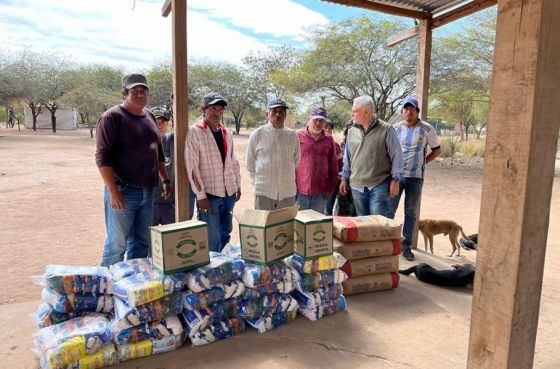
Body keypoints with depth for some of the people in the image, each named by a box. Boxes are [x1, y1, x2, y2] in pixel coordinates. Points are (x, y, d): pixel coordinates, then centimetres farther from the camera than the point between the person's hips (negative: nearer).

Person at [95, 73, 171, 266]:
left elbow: (158, 153, 22)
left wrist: (165, 180, 17)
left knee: (141, 243, 14)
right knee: (117, 243, 0)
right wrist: (113, 191, -19)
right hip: (123, 192, -7)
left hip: (147, 191, 7)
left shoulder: (150, 117, 14)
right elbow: (103, 157, -14)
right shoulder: (112, 117, -8)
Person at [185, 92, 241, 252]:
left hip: (229, 193, 6)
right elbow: (191, 166, -12)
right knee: (212, 241, -1)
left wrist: (238, 185, 14)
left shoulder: (226, 132, 12)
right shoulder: (194, 132, -7)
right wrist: (200, 195, -15)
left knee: (225, 234, 15)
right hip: (209, 194, -6)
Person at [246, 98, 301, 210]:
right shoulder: (257, 134, 0)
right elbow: (250, 163, 8)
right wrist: (258, 181, 10)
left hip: (288, 192, 2)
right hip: (264, 192, -2)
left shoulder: (292, 135, 5)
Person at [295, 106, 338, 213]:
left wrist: (330, 188, 7)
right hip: (300, 192, -2)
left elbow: (333, 167, 10)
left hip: (321, 193, 3)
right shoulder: (298, 136, -1)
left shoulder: (329, 139, 7)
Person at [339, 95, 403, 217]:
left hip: (379, 185, -4)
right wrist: (344, 178, 16)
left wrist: (395, 179, -6)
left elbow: (396, 156, -4)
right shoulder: (352, 131, 9)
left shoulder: (386, 129, -6)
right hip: (357, 185, 5)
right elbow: (347, 158, 16)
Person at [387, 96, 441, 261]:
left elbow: (436, 150, 9)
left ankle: (406, 246, 18)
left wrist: (421, 163, 2)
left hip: (415, 176, -1)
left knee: (411, 213, 8)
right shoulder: (396, 128, 3)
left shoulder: (427, 129, -1)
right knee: (389, 210, 2)